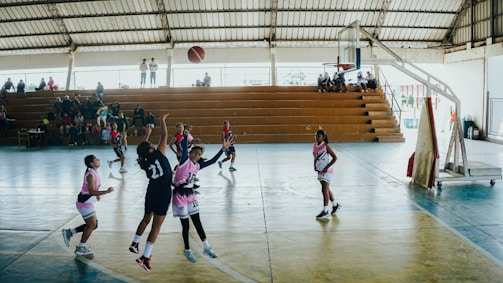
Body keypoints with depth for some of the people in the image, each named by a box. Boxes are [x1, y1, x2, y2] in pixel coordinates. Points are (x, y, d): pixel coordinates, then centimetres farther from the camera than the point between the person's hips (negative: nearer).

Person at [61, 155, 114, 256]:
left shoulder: (94, 173, 8)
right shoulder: (91, 175, -22)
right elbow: (91, 191, -29)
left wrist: (97, 194, 13)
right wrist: (106, 191, -34)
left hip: (87, 203, 9)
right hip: (85, 203, -9)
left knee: (93, 225, 15)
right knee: (92, 225, 0)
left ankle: (69, 232, 19)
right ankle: (80, 248, 11)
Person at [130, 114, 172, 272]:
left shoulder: (144, 162, 3)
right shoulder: (158, 154, -12)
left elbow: (141, 148, 24)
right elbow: (164, 136, -7)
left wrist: (147, 134, 31)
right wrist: (163, 120, 5)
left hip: (151, 192, 6)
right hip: (163, 194, -5)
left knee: (146, 219, 28)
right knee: (156, 226, -1)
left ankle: (135, 244, 39)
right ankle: (145, 257, -3)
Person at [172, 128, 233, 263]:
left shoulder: (198, 165, 7)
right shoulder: (185, 160, -10)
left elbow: (213, 161, 9)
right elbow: (184, 148, -25)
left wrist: (223, 149, 2)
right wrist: (185, 135, -40)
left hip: (190, 195, 6)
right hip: (179, 195, -6)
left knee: (197, 222, 12)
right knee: (185, 225, 3)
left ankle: (207, 248, 22)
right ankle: (187, 250, 20)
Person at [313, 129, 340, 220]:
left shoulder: (326, 146, -16)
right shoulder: (314, 145, 3)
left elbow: (335, 158, -14)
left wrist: (327, 167, -17)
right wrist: (315, 165, 7)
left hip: (327, 171, -7)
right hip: (320, 171, 8)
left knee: (325, 190, -10)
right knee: (327, 189, 18)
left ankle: (325, 211, -6)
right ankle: (335, 204, 38)